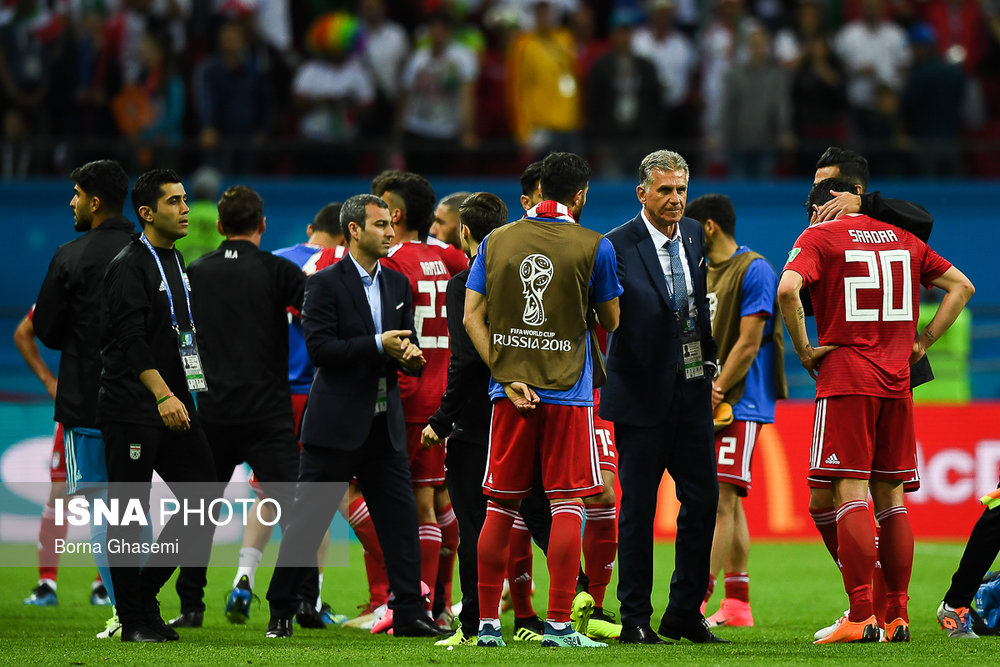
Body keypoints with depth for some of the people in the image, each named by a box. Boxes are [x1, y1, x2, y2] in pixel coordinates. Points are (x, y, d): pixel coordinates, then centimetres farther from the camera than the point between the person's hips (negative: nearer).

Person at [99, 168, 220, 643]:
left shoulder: (175, 265, 16)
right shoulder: (129, 267, -11)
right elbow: (131, 341, -21)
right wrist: (162, 396, -30)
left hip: (174, 404, 8)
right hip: (131, 411, -8)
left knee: (205, 498, 1)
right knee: (129, 516, -2)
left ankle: (145, 591, 14)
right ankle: (135, 620, 4)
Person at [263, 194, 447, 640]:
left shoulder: (397, 284, 13)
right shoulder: (325, 284, -7)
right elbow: (319, 348, -16)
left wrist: (411, 356, -7)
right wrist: (378, 344, -21)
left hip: (384, 423, 6)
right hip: (337, 422, -6)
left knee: (401, 518, 1)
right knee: (307, 520, 0)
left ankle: (408, 614, 3)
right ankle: (280, 613, 8)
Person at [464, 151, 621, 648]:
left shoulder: (495, 242, 5)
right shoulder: (593, 247, -4)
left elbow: (472, 317, 1)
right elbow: (610, 322, 4)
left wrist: (507, 376, -1)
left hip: (511, 392, 3)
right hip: (568, 392, -3)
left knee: (501, 505, 9)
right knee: (567, 504, 0)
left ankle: (487, 623, 10)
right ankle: (559, 624, -5)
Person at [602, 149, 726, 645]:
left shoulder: (695, 236, 9)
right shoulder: (619, 246, -11)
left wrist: (709, 359, 14)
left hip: (693, 386, 6)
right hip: (643, 391, -6)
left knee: (702, 497, 5)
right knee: (638, 506, -1)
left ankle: (685, 613, 16)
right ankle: (635, 619, 6)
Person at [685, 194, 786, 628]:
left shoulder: (754, 271, -9)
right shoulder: (702, 273, 17)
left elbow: (748, 344, -14)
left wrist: (716, 392, -12)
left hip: (741, 402, -9)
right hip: (711, 404, 9)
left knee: (722, 498, -13)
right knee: (727, 502, 10)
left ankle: (697, 601, -19)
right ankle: (737, 604, 15)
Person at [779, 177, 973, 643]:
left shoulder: (818, 237, 0)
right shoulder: (904, 240, 15)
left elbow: (787, 289, -18)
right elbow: (961, 286, 21)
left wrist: (803, 349, -6)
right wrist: (922, 341, 16)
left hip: (845, 377, -5)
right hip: (896, 380, 5)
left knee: (850, 494, -7)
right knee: (890, 496, 10)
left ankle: (861, 617, -15)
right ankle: (897, 617, 9)